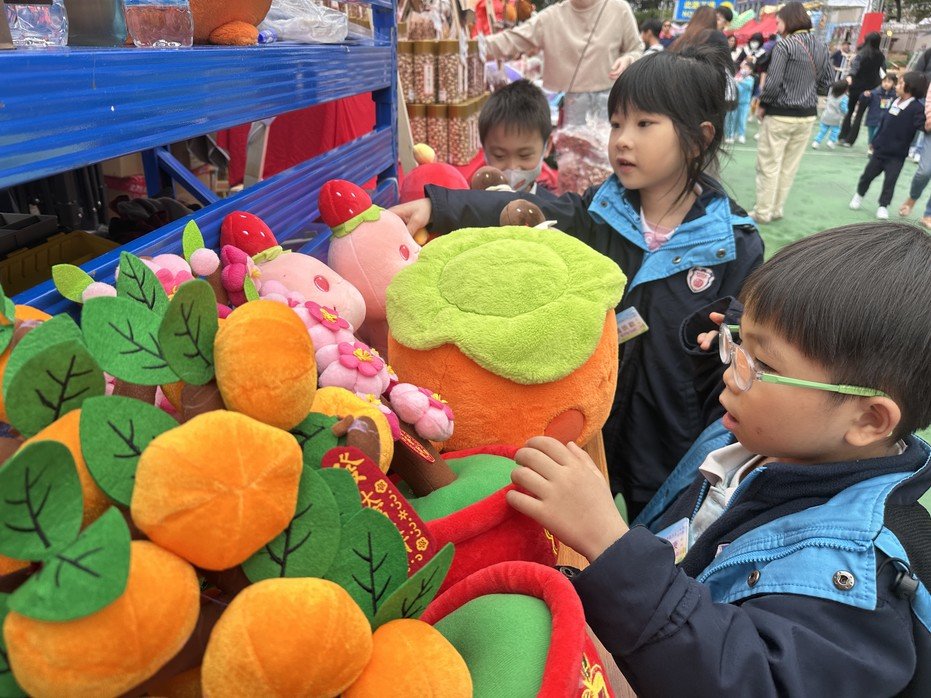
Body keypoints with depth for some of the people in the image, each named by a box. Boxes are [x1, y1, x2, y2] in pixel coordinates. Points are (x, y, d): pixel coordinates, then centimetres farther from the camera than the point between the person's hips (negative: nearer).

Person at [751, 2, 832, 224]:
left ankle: (763, 212, 6)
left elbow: (773, 82, -18)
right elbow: (827, 82, 11)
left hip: (780, 115, -6)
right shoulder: (821, 47, 8)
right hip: (807, 116, 6)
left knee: (768, 166, 2)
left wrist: (762, 105, -4)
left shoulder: (785, 45, -12)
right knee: (789, 167, 12)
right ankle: (777, 209, 20)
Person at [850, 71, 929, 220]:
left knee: (890, 181, 1)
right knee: (868, 174, 17)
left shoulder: (917, 108, -17)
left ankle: (883, 206, 14)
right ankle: (859, 195, 38)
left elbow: (924, 127, -24)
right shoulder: (895, 102, 3)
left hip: (897, 155, -6)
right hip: (880, 150, 6)